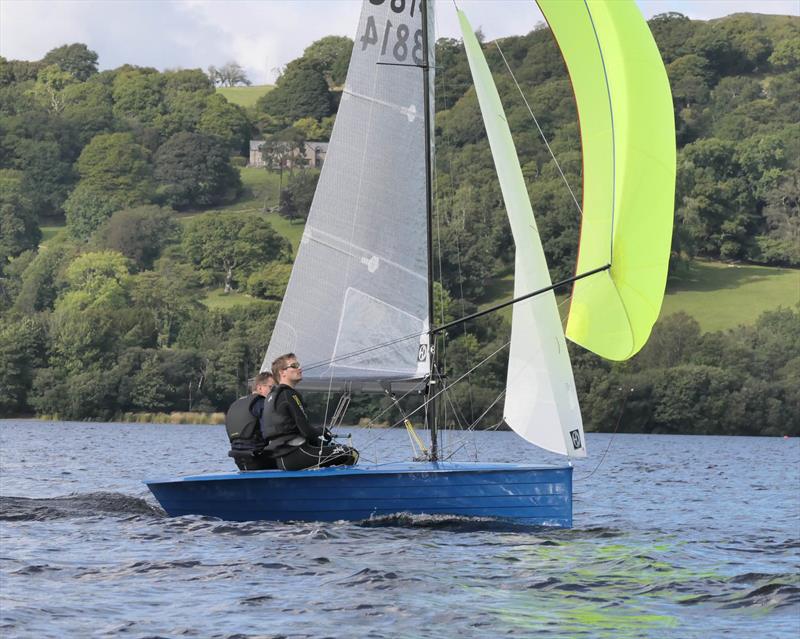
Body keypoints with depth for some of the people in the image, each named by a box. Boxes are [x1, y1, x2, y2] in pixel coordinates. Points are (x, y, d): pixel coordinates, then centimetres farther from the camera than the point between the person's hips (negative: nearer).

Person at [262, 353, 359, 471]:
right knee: (351, 454, -11)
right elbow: (306, 431, -16)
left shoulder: (271, 396, 17)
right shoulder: (290, 395, -12)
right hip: (294, 458, -10)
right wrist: (321, 430, 6)